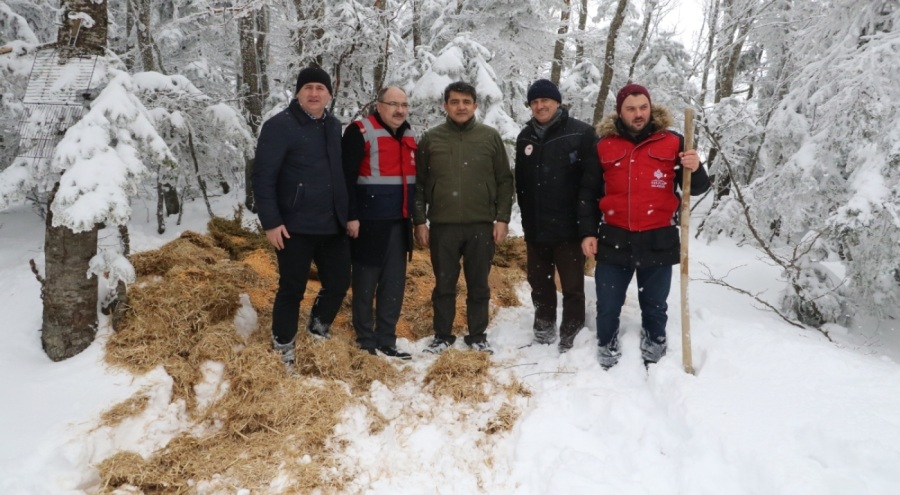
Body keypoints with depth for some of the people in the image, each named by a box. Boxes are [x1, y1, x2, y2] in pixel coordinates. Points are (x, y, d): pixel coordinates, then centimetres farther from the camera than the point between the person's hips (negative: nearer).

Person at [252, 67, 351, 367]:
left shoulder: (334, 127, 12)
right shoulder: (280, 126, -8)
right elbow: (263, 177, -12)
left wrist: (347, 214, 15)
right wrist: (271, 222, -16)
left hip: (333, 225, 6)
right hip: (295, 227, -6)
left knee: (339, 282, 12)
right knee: (292, 289, 3)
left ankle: (318, 330, 36)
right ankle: (283, 349, 21)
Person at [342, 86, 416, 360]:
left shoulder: (409, 137, 15)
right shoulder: (360, 132, -8)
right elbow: (346, 178, -13)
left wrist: (417, 217, 20)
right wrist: (351, 216, -17)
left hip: (399, 223, 7)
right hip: (369, 222, -7)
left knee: (394, 285, 9)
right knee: (366, 285, 3)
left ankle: (386, 341, 19)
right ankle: (365, 342, 14)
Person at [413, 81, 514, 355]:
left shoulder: (490, 137, 4)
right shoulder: (431, 138, 4)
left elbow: (505, 180, 5)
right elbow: (419, 183, 6)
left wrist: (502, 218, -2)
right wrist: (419, 221, 0)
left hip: (481, 225, 0)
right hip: (442, 225, 0)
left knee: (478, 285, 9)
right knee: (444, 284, 8)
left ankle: (478, 336, 22)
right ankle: (442, 335, 21)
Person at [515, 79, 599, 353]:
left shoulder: (581, 133, -8)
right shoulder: (525, 137, 10)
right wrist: (527, 217, 16)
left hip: (569, 226, -5)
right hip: (535, 227, 5)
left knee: (572, 286, 4)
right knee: (539, 282, 16)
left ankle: (571, 337, 15)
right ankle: (544, 328, 33)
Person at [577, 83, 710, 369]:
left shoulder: (672, 142, 1)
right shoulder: (604, 146, 3)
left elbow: (697, 188, 4)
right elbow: (588, 193, 8)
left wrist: (695, 170, -18)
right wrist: (587, 232, 0)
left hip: (658, 241, 0)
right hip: (614, 240, 1)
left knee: (654, 308, 13)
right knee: (607, 307, 9)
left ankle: (654, 360, 31)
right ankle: (607, 358, 28)